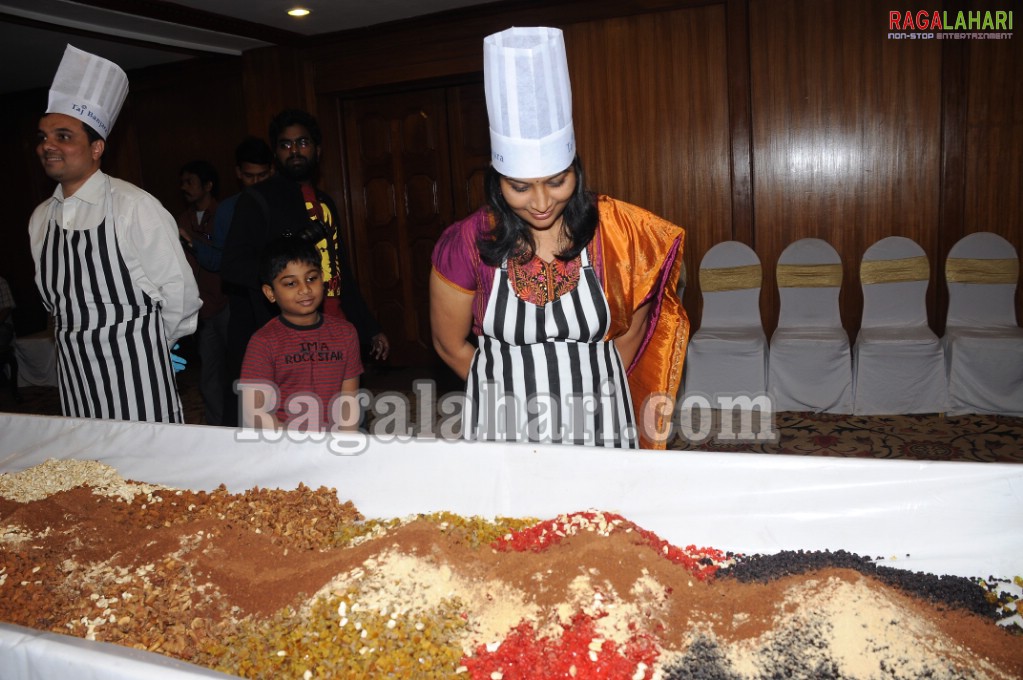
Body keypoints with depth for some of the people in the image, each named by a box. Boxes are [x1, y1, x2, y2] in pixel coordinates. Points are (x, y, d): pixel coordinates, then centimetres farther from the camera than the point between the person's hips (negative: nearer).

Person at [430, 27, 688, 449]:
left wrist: (588, 392, 2)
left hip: (597, 420, 1)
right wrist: (508, 393, 3)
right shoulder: (469, 242, -12)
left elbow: (630, 331, 3)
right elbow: (451, 345, 0)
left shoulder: (615, 233, -10)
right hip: (500, 425, 0)